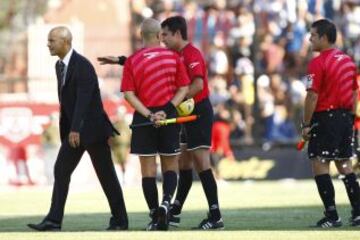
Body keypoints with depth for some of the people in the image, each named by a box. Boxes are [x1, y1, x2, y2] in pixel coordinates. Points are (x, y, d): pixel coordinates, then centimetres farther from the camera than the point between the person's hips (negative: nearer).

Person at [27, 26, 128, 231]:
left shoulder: (82, 66, -18)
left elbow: (83, 100, -26)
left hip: (92, 128, -8)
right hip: (73, 129, 8)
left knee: (106, 175, 0)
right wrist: (66, 132, 14)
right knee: (61, 171, -1)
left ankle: (120, 220, 9)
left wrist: (75, 129, -34)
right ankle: (54, 220, -3)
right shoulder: (60, 65, 9)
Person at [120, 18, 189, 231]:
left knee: (148, 170, 5)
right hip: (169, 116, 0)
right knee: (170, 166, 9)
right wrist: (166, 111, -10)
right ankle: (166, 201, -17)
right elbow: (183, 89, -4)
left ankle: (155, 217, 4)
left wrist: (149, 115, -11)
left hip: (143, 118, 0)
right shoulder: (173, 57, 1)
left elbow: (129, 94, -8)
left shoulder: (132, 61, 0)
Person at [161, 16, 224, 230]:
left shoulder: (191, 55, -15)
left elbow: (198, 85, -26)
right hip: (189, 114, 10)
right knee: (184, 164, 16)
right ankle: (175, 213, 25)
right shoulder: (179, 55, 14)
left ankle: (216, 217, -12)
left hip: (199, 113, -10)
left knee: (202, 164, -12)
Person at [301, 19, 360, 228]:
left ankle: (332, 216, -7)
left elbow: (312, 97, -16)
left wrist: (306, 124, -11)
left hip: (325, 118, -8)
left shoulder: (318, 63, -13)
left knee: (320, 165, -3)